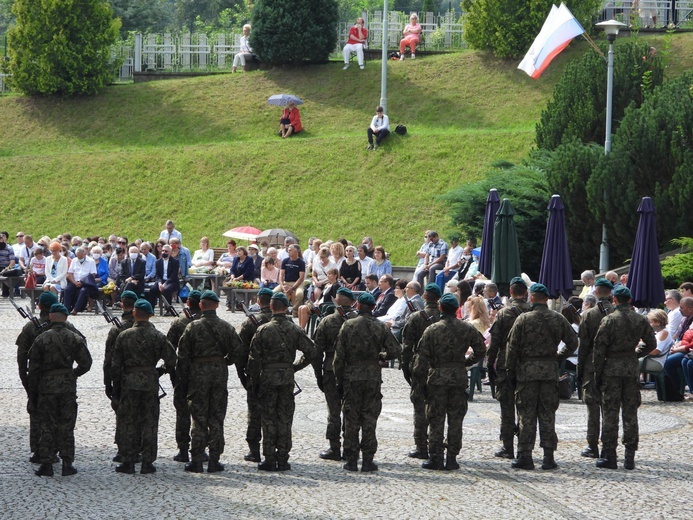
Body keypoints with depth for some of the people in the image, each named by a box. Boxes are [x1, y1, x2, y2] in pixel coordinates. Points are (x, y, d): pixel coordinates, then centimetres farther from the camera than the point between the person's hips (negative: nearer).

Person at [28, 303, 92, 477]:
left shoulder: (41, 339, -3)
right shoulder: (75, 338, 1)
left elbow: (33, 369, -2)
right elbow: (86, 362, 0)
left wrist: (32, 395, 4)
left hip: (46, 386, -1)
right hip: (68, 387, 1)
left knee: (47, 426, 4)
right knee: (66, 427, 7)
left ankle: (46, 464, 3)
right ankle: (67, 464, 7)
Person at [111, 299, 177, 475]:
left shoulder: (124, 336, -1)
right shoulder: (158, 336, -2)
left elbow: (116, 364, 1)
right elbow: (171, 359, -3)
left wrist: (116, 389, 7)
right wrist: (173, 376, 16)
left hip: (129, 382, 0)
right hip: (151, 383, 0)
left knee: (128, 422, 6)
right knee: (149, 422, 6)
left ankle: (128, 462, 6)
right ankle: (147, 462, 6)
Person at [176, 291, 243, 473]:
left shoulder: (193, 327, -5)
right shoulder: (226, 327, 1)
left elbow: (183, 355, -4)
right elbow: (237, 348, -2)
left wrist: (183, 381, 2)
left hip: (198, 372, -2)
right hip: (220, 372, 2)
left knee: (199, 418, 3)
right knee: (217, 417, 7)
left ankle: (196, 461, 2)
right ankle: (214, 460, 6)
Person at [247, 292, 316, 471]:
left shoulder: (263, 330, -6)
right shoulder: (294, 330, 1)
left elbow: (254, 358, -6)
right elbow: (311, 351, -1)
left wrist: (254, 381, 2)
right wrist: (296, 367, 10)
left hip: (267, 376, -2)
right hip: (287, 377, 2)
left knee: (268, 419, 3)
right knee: (285, 419, 8)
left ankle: (269, 460, 2)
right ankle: (283, 459, 8)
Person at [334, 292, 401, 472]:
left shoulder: (348, 326, -3)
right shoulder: (380, 328, -1)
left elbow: (339, 356, -3)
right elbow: (396, 351, -3)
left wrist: (339, 381, 3)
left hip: (351, 378, -1)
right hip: (373, 378, 1)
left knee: (351, 420, 5)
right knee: (369, 420, 5)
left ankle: (351, 461, 5)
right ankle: (368, 460, 3)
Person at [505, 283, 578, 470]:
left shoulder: (523, 319, -6)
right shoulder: (558, 319, 3)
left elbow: (512, 347, -4)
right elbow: (572, 342, 8)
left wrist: (511, 371, 4)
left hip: (527, 371, -2)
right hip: (550, 371, 2)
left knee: (526, 415, 2)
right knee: (547, 415, 7)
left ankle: (525, 456, 1)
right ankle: (548, 457, 6)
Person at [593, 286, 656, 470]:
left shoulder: (609, 320, -8)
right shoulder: (641, 320, 3)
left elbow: (599, 348, -8)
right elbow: (651, 344, 9)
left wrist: (598, 373, -1)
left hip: (612, 368, -3)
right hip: (632, 368, 4)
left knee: (610, 413, 0)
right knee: (630, 413, 7)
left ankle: (609, 456, 0)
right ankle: (630, 457, 7)